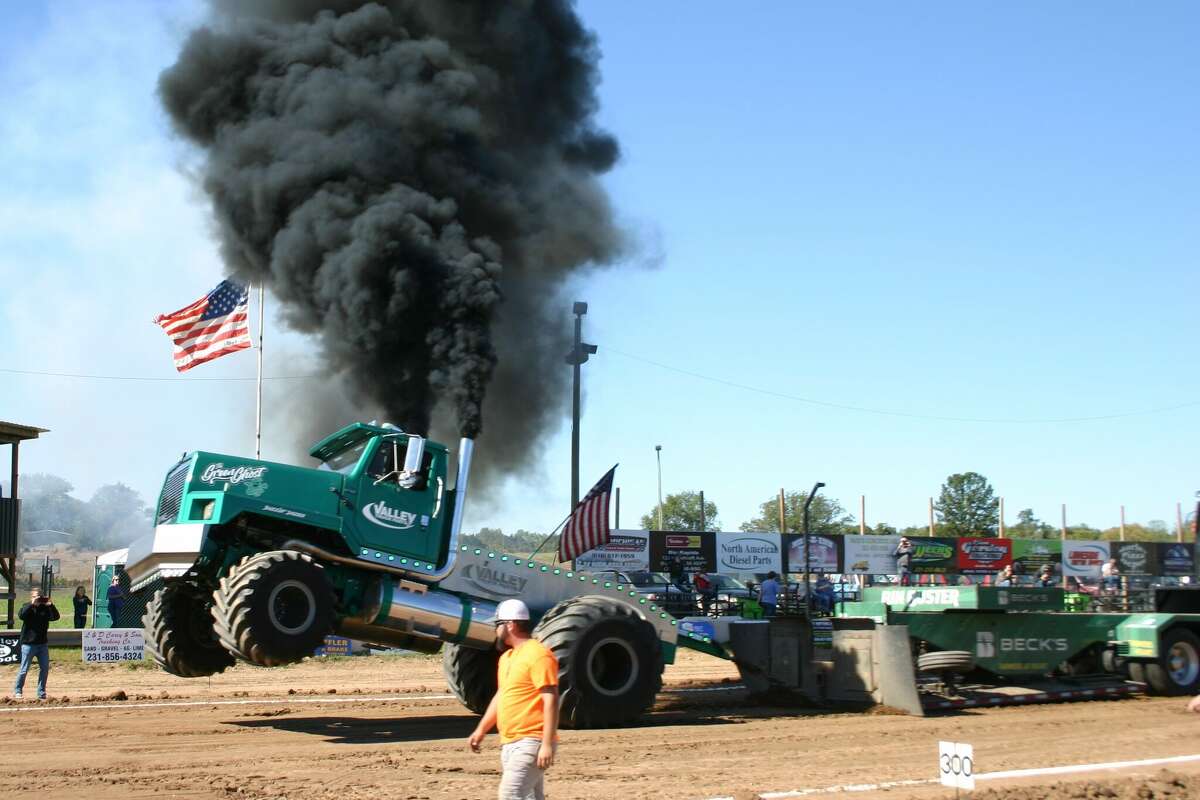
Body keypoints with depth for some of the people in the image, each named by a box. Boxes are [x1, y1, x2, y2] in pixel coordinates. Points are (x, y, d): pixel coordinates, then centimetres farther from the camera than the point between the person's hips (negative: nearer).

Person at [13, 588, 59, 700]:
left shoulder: (45, 608, 8)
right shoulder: (27, 607, -2)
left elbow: (55, 617, -4)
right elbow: (21, 615, -22)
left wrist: (51, 605, -17)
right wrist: (32, 604, -27)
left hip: (42, 643, 4)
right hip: (28, 643, -4)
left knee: (45, 669, 4)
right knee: (24, 670, 0)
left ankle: (41, 693, 14)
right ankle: (17, 691, 16)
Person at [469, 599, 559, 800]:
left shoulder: (538, 655, -13)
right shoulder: (507, 657, 17)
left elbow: (551, 701, -18)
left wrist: (547, 744, -23)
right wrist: (481, 730, 24)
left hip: (531, 742, -9)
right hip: (509, 743, 9)